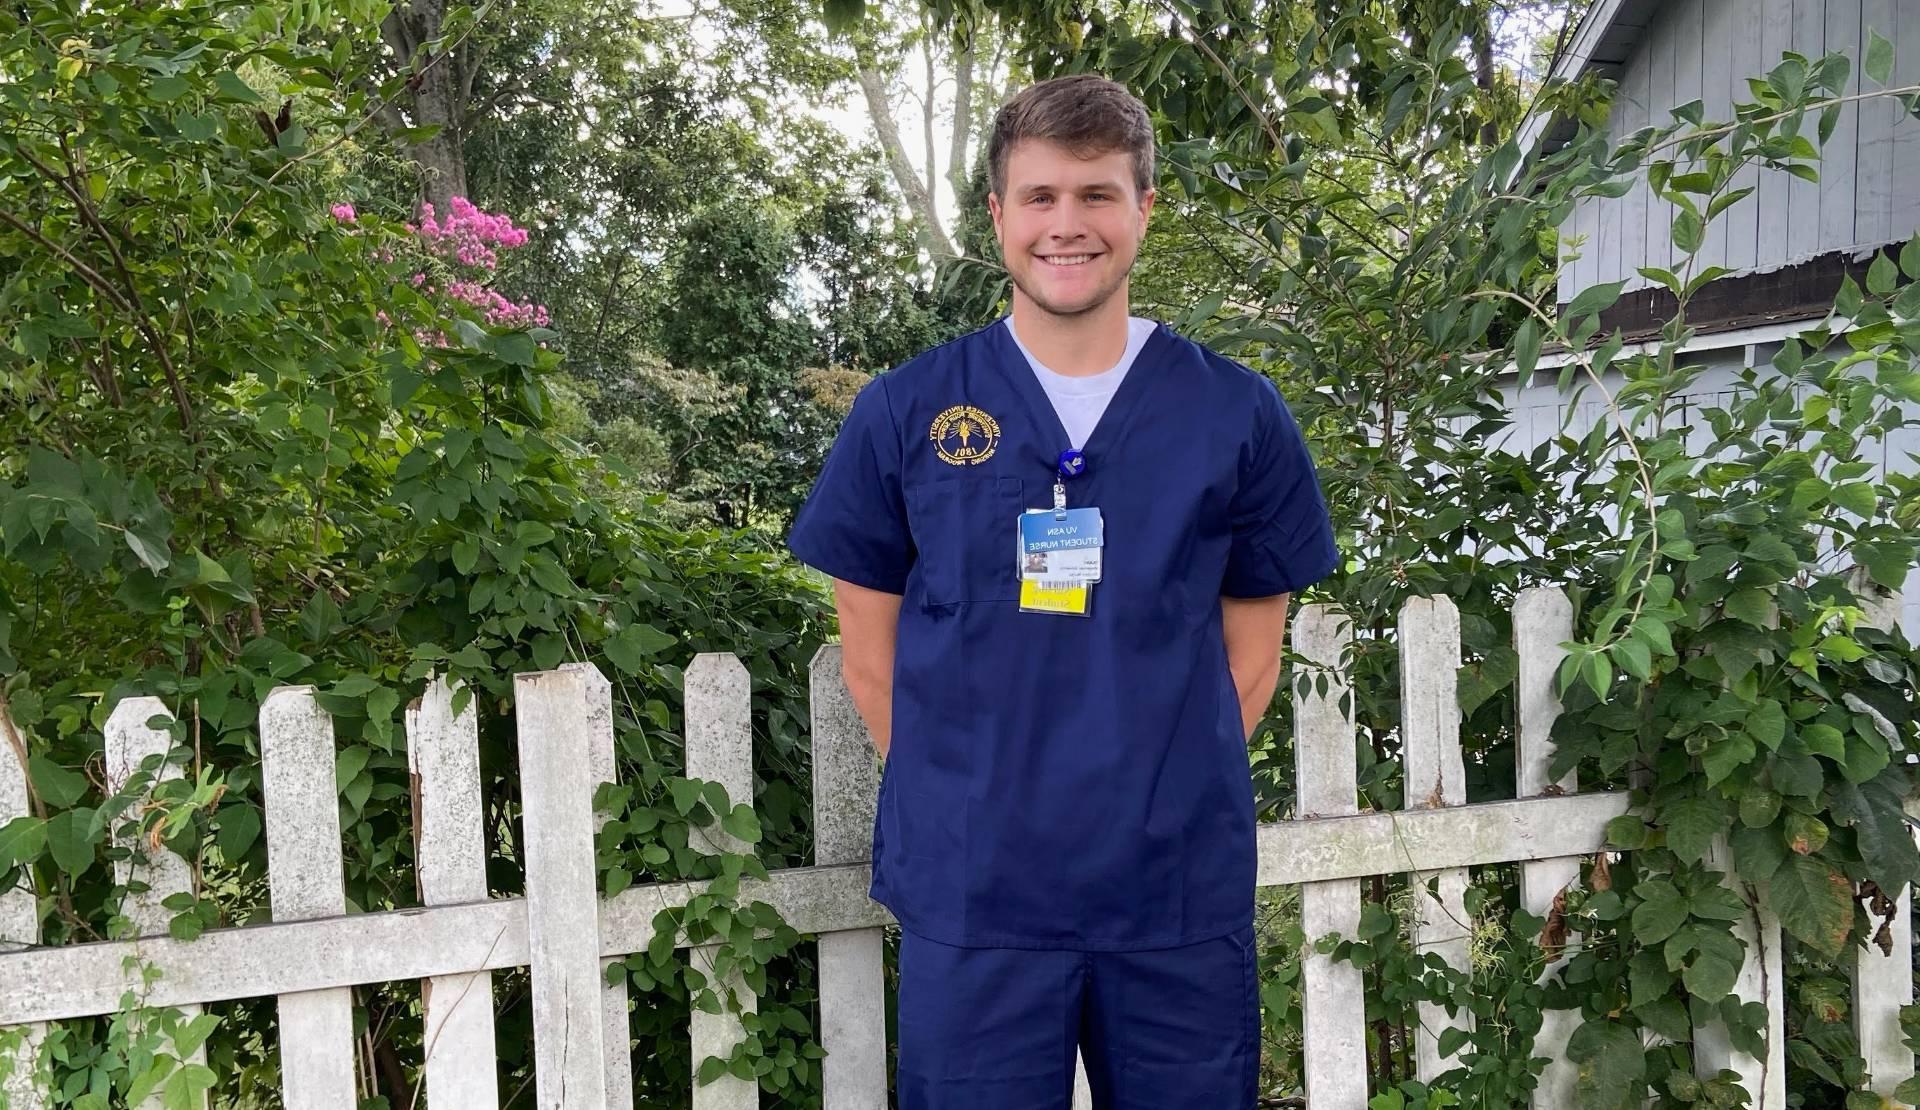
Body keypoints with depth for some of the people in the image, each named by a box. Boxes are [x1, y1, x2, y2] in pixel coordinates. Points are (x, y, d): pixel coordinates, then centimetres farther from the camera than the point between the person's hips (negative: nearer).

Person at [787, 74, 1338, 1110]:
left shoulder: (1238, 414, 1)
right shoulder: (903, 413, -1)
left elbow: (1250, 651, 8)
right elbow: (871, 654, 5)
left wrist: (1167, 794, 1)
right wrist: (963, 804, 1)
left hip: (1183, 896, 1)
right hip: (969, 898, -1)